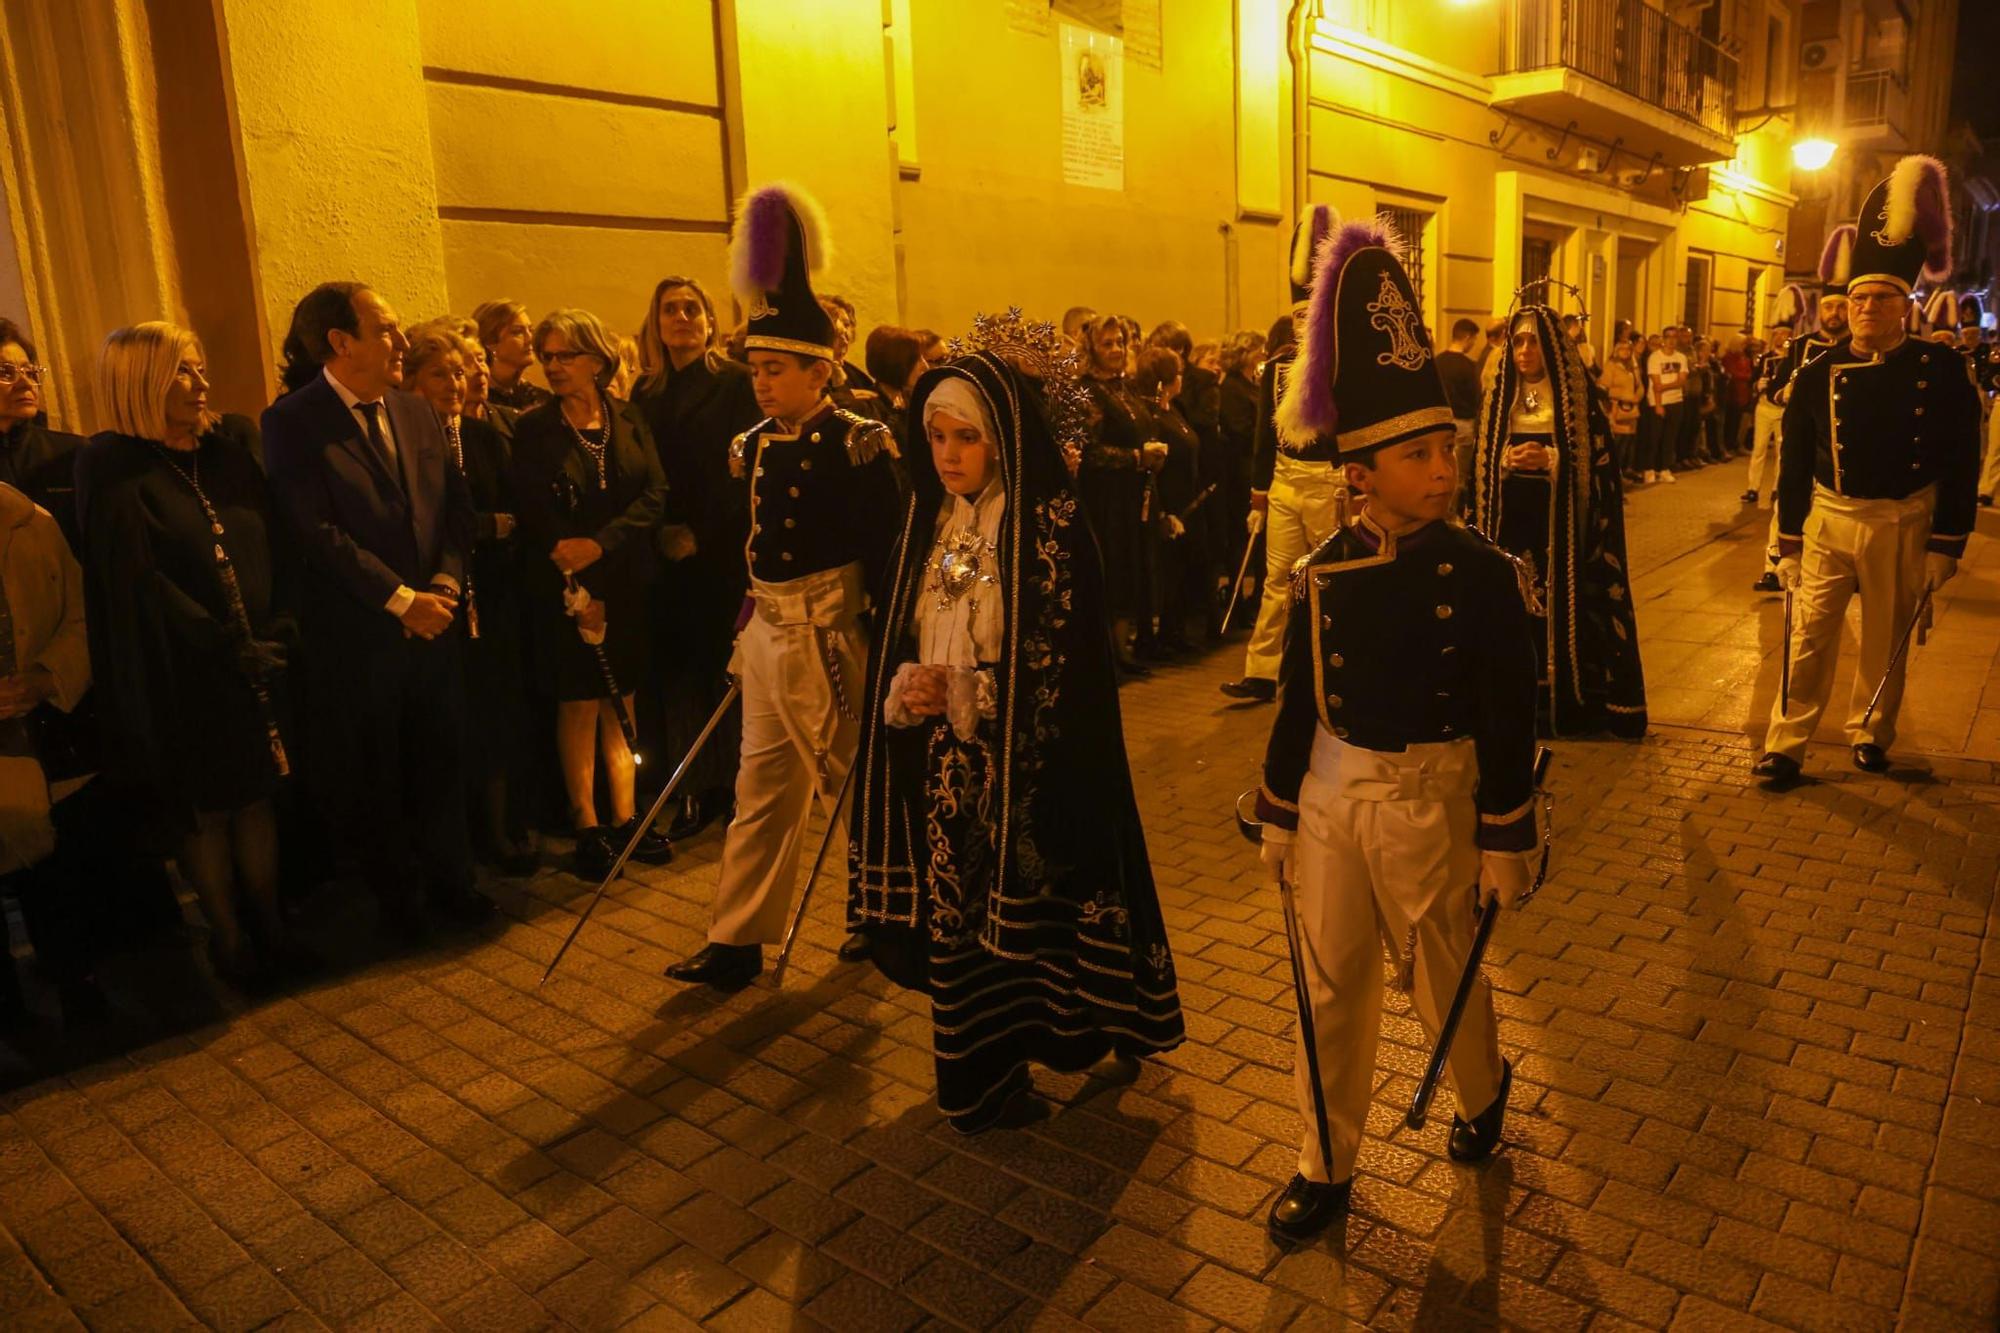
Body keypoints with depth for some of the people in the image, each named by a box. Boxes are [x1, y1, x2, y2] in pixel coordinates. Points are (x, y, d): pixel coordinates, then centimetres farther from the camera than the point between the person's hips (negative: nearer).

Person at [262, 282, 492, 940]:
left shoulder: (416, 411, 8)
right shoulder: (293, 422, -9)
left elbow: (455, 506, 8)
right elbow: (317, 533, -16)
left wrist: (444, 581, -8)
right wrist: (400, 599, -17)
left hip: (432, 620, 5)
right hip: (358, 633, -4)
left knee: (442, 759, 13)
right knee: (373, 775, 10)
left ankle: (451, 877, 31)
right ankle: (396, 894, 29)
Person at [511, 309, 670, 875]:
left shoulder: (629, 419, 6)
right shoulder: (534, 429, -1)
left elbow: (655, 492, -5)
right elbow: (536, 513, -7)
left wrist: (602, 543, -16)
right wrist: (569, 554, -16)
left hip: (625, 579, 3)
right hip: (564, 583, -3)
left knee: (621, 701, 8)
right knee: (579, 705, 2)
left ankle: (626, 818, 16)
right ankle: (587, 827, 10)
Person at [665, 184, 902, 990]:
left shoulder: (861, 445, -12)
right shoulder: (752, 448, 8)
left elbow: (887, 551, -14)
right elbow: (747, 546, 13)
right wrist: (744, 630, 11)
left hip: (832, 633, -6)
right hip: (767, 629, 6)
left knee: (852, 780, 8)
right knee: (762, 787, 10)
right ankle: (738, 942, 18)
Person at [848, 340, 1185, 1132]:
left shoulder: (1047, 526, -11)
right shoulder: (927, 526, 7)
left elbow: (1066, 665, -14)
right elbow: (895, 645, 10)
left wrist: (965, 691, -21)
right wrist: (904, 688, -11)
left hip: (1024, 771, -5)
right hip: (941, 770, 5)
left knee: (1020, 914, 6)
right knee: (955, 920, 12)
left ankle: (1006, 1075, 29)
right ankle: (974, 1080, 32)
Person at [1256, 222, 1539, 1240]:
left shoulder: (1481, 572, -12)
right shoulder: (1321, 576, -4)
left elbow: (1508, 716, -8)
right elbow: (1298, 701, 4)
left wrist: (1506, 840, -7)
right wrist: (1280, 814, 8)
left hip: (1431, 796, -3)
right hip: (1332, 794, 3)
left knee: (1443, 974, 16)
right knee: (1330, 986, 12)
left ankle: (1484, 1089, 50)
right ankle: (1327, 1169, 30)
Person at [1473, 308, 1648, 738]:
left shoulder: (1578, 398, 0)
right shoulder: (1499, 397, 9)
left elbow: (1601, 463, -2)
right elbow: (1481, 464, 12)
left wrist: (1551, 460, -16)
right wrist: (1506, 460, -9)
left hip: (1559, 523, -2)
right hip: (1511, 522, 2)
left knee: (1563, 604, -2)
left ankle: (1568, 701, 8)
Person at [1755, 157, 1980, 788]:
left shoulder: (1942, 369, -5)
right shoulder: (1818, 375, -3)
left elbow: (1961, 463, -3)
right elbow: (1794, 463, 1)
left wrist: (1946, 545, -7)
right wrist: (1789, 545, 0)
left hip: (1905, 526, 0)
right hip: (1829, 521, 0)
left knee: (1887, 642, 12)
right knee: (1810, 638, -1)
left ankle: (1871, 734, 29)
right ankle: (1785, 746, 5)